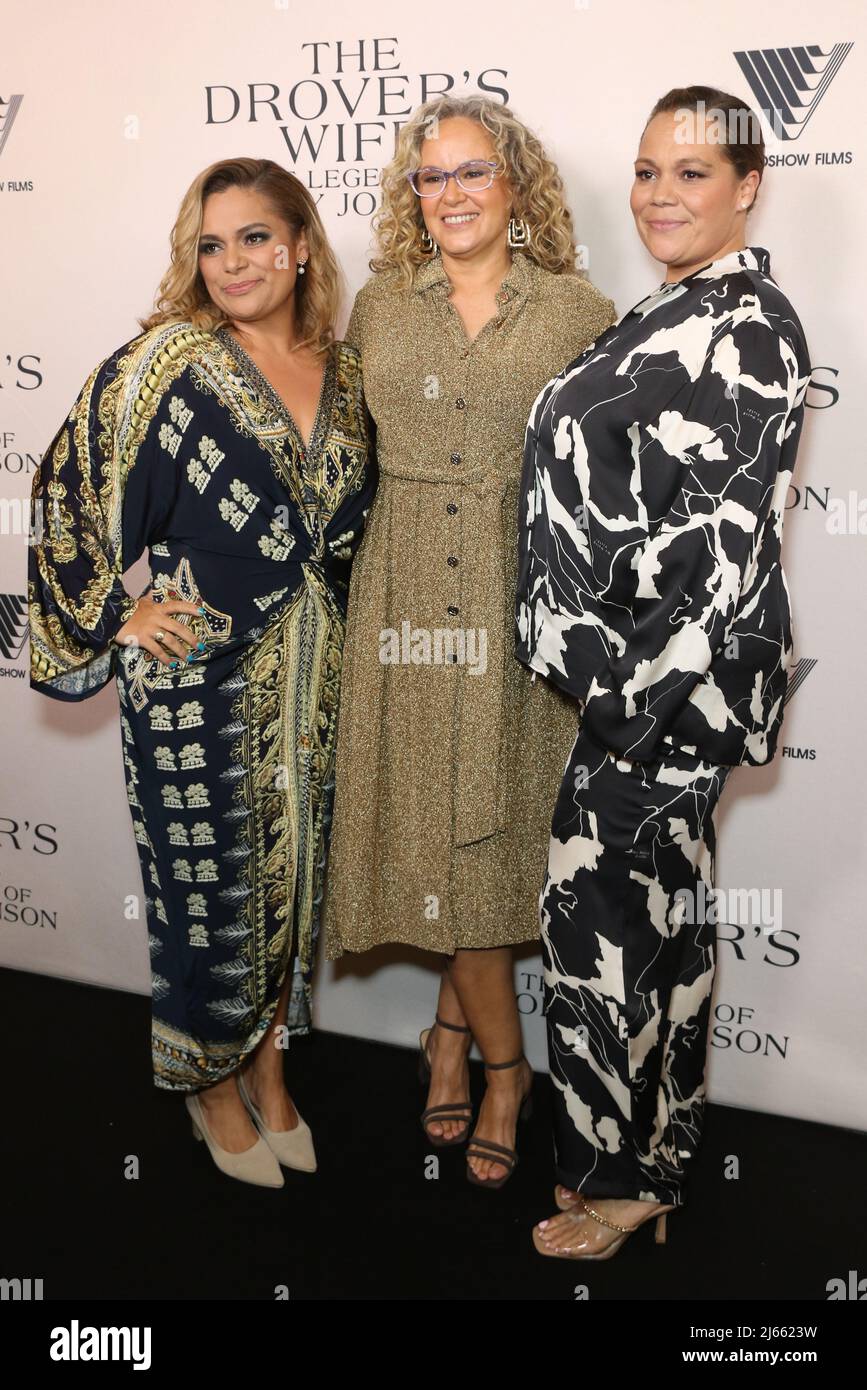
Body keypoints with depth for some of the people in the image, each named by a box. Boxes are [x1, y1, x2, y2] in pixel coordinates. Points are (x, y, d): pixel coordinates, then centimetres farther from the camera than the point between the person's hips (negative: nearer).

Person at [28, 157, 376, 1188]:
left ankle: (268, 1071, 36)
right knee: (211, 880, 7)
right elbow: (68, 490, -7)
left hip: (313, 676, 5)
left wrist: (335, 620, 13)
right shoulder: (165, 361, -10)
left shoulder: (341, 369, 5)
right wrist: (117, 612, -7)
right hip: (199, 676, -5)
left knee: (292, 872, 15)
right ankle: (213, 1086, 30)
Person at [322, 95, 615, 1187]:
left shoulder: (579, 311, 3)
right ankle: (503, 1062, 20)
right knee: (431, 822, 2)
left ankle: (453, 1025, 28)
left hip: (524, 598, -1)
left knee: (489, 818, 4)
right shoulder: (379, 307, 10)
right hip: (406, 594, 2)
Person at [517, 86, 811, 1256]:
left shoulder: (749, 328, -15)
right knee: (655, 903, 17)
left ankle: (630, 1174, 21)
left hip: (671, 674, -9)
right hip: (629, 670, 9)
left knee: (613, 911, 1)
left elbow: (729, 537, -20)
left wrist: (639, 683, -20)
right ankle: (640, 1148, 33)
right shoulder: (670, 315, 13)